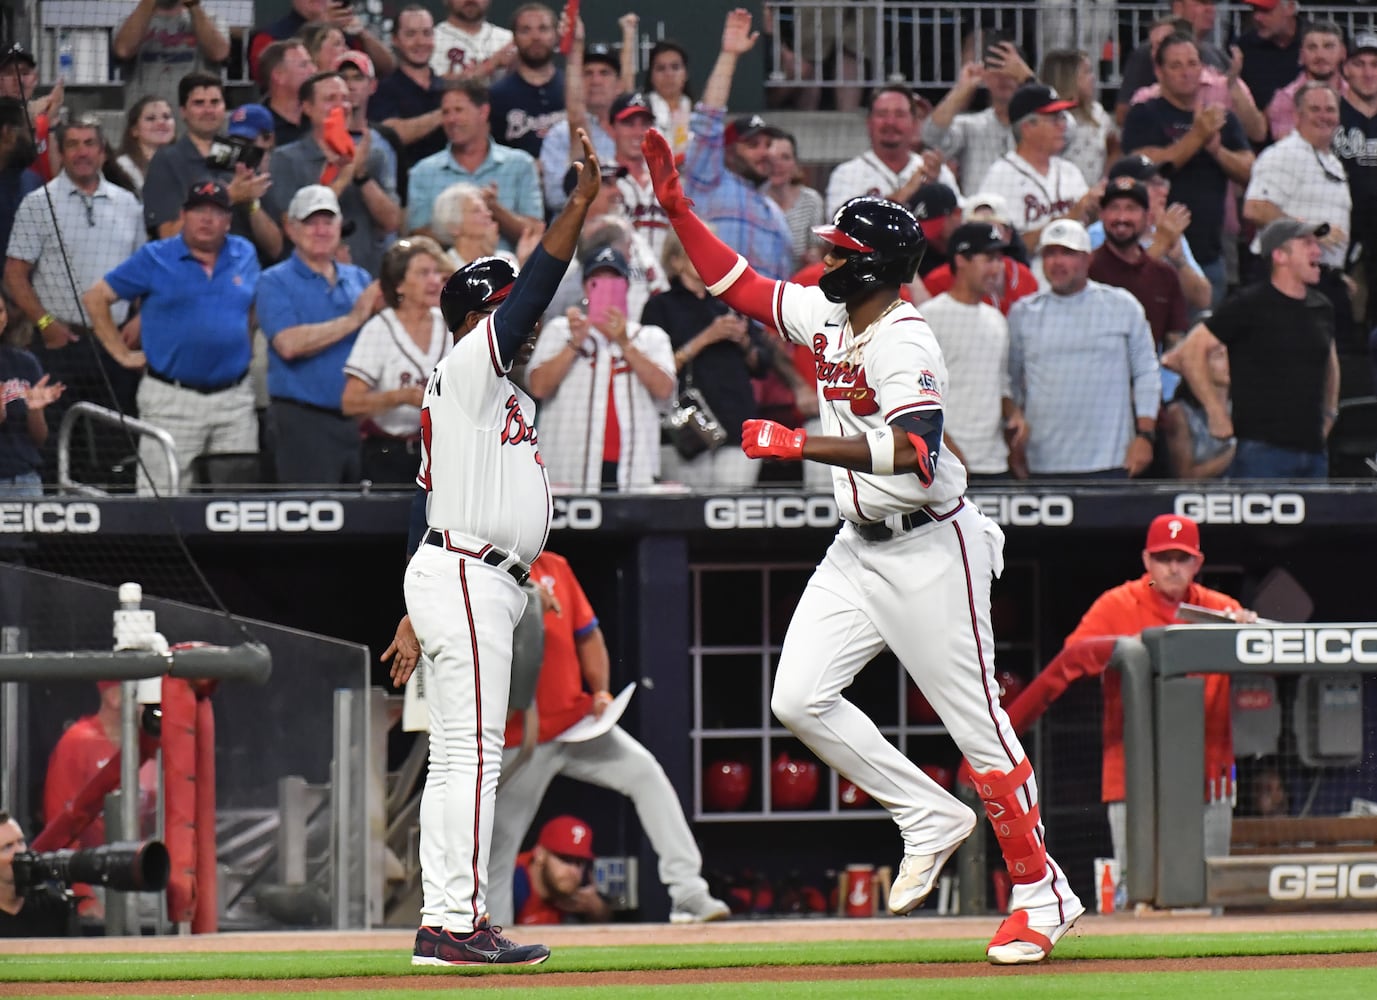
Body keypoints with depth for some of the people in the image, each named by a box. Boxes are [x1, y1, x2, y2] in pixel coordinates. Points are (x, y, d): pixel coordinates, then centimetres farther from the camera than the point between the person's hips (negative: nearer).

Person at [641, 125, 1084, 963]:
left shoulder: (904, 343, -22)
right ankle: (930, 818, 11)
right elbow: (738, 283, 16)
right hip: (859, 547, 9)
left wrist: (799, 444, -38)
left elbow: (912, 449, -35)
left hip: (929, 551, -9)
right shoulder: (825, 317, 5)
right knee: (800, 698, -2)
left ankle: (1044, 892, 3)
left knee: (976, 719, -5)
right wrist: (675, 203, 7)